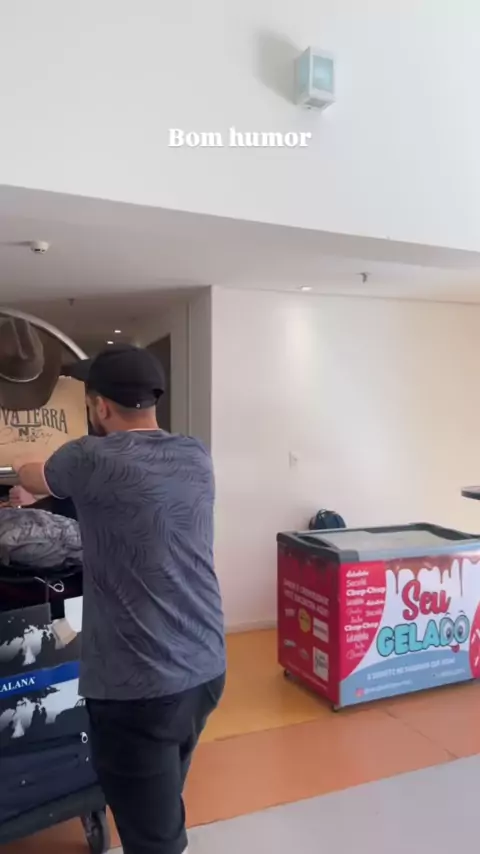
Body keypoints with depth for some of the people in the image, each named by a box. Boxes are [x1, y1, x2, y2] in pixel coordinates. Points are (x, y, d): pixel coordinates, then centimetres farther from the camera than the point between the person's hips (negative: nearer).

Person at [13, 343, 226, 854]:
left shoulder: (91, 460, -12)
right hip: (205, 670, 7)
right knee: (162, 811, 27)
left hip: (136, 686, -6)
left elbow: (34, 480, 11)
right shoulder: (196, 457, 4)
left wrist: (20, 469, 35)